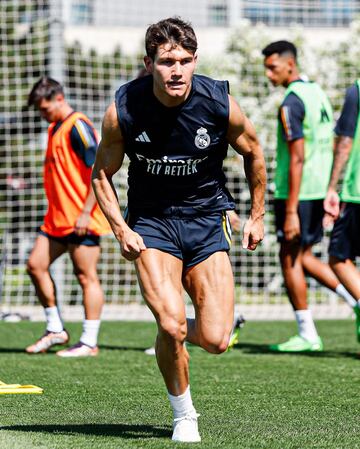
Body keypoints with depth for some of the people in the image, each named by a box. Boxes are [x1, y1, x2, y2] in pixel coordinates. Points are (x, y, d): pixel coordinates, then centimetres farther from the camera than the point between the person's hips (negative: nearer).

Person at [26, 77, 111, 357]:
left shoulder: (78, 127, -13)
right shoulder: (56, 129, 16)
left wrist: (86, 213, -21)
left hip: (81, 220, -10)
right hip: (58, 218, 10)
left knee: (86, 276, -4)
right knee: (36, 265, 6)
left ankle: (89, 342, -1)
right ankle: (55, 330, 14)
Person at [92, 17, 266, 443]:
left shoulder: (220, 104, -15)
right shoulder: (123, 111, -16)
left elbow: (253, 153, 5)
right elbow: (102, 173, 1)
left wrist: (256, 216, 11)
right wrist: (120, 229, -11)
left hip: (207, 220, 1)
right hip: (151, 221, -1)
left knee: (215, 340, -9)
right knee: (171, 327, -20)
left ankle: (181, 329, 29)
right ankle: (183, 415, 6)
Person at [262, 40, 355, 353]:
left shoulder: (292, 103, -15)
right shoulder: (318, 93, 13)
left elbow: (297, 159, -20)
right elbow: (329, 149, 17)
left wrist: (291, 211, -20)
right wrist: (329, 195, 22)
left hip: (296, 192, -9)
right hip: (321, 191, 9)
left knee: (290, 258, 0)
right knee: (303, 257, 18)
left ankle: (307, 335, 3)